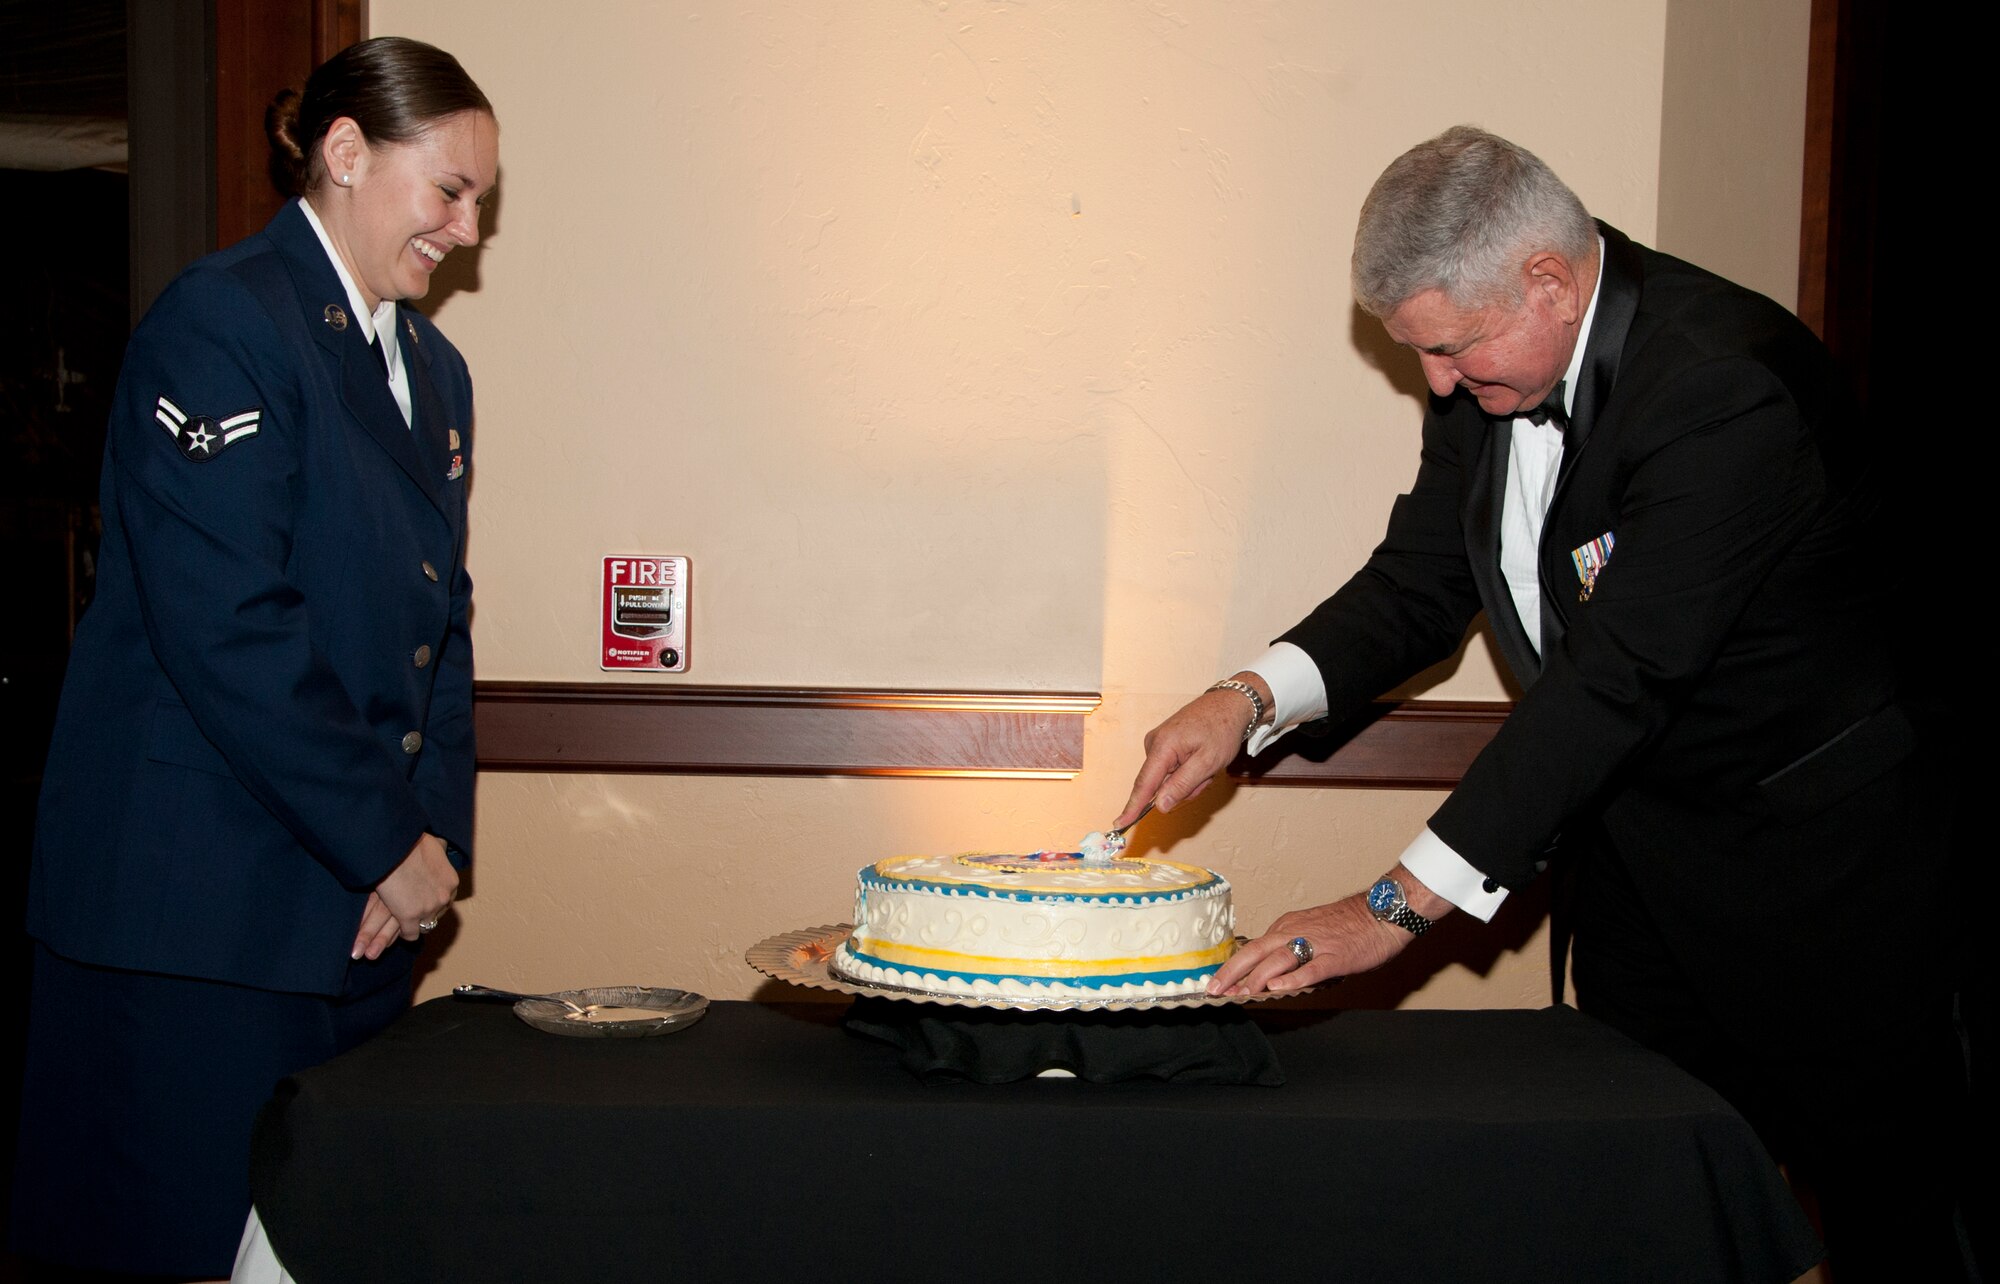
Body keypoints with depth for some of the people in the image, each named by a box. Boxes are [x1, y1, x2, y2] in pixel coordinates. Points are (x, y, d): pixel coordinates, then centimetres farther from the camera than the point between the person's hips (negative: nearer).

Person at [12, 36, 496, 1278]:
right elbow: (226, 629, -18)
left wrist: (437, 831, 1)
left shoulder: (435, 368, 16)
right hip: (201, 907, -8)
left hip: (363, 905, 8)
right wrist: (389, 846, -13)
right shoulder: (222, 322, -9)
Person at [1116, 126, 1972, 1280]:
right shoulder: (1493, 367, -2)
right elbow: (1421, 585, 3)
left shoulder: (1726, 384, -28)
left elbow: (1620, 675, -32)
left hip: (1807, 855, -7)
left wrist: (1406, 903, -32)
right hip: (1637, 858, 7)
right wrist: (1252, 699, -16)